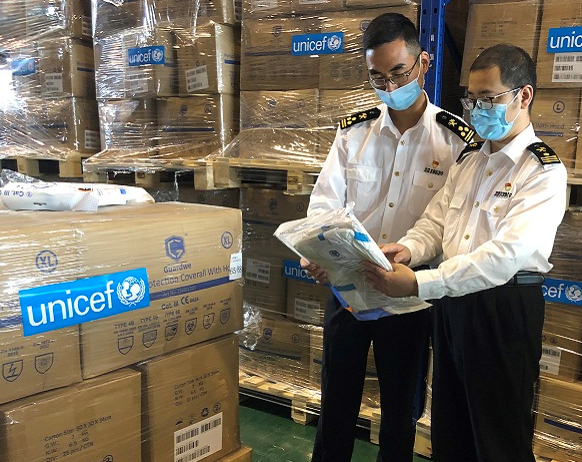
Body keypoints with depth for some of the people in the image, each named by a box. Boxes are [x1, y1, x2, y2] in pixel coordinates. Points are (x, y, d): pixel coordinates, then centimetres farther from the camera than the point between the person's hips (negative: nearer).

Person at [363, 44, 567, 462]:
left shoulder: (544, 172, -13)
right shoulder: (469, 159, 12)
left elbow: (506, 255, -25)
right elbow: (435, 222, 10)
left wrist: (418, 283, -32)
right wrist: (406, 250, -14)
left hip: (505, 308, -6)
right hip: (452, 302, 7)